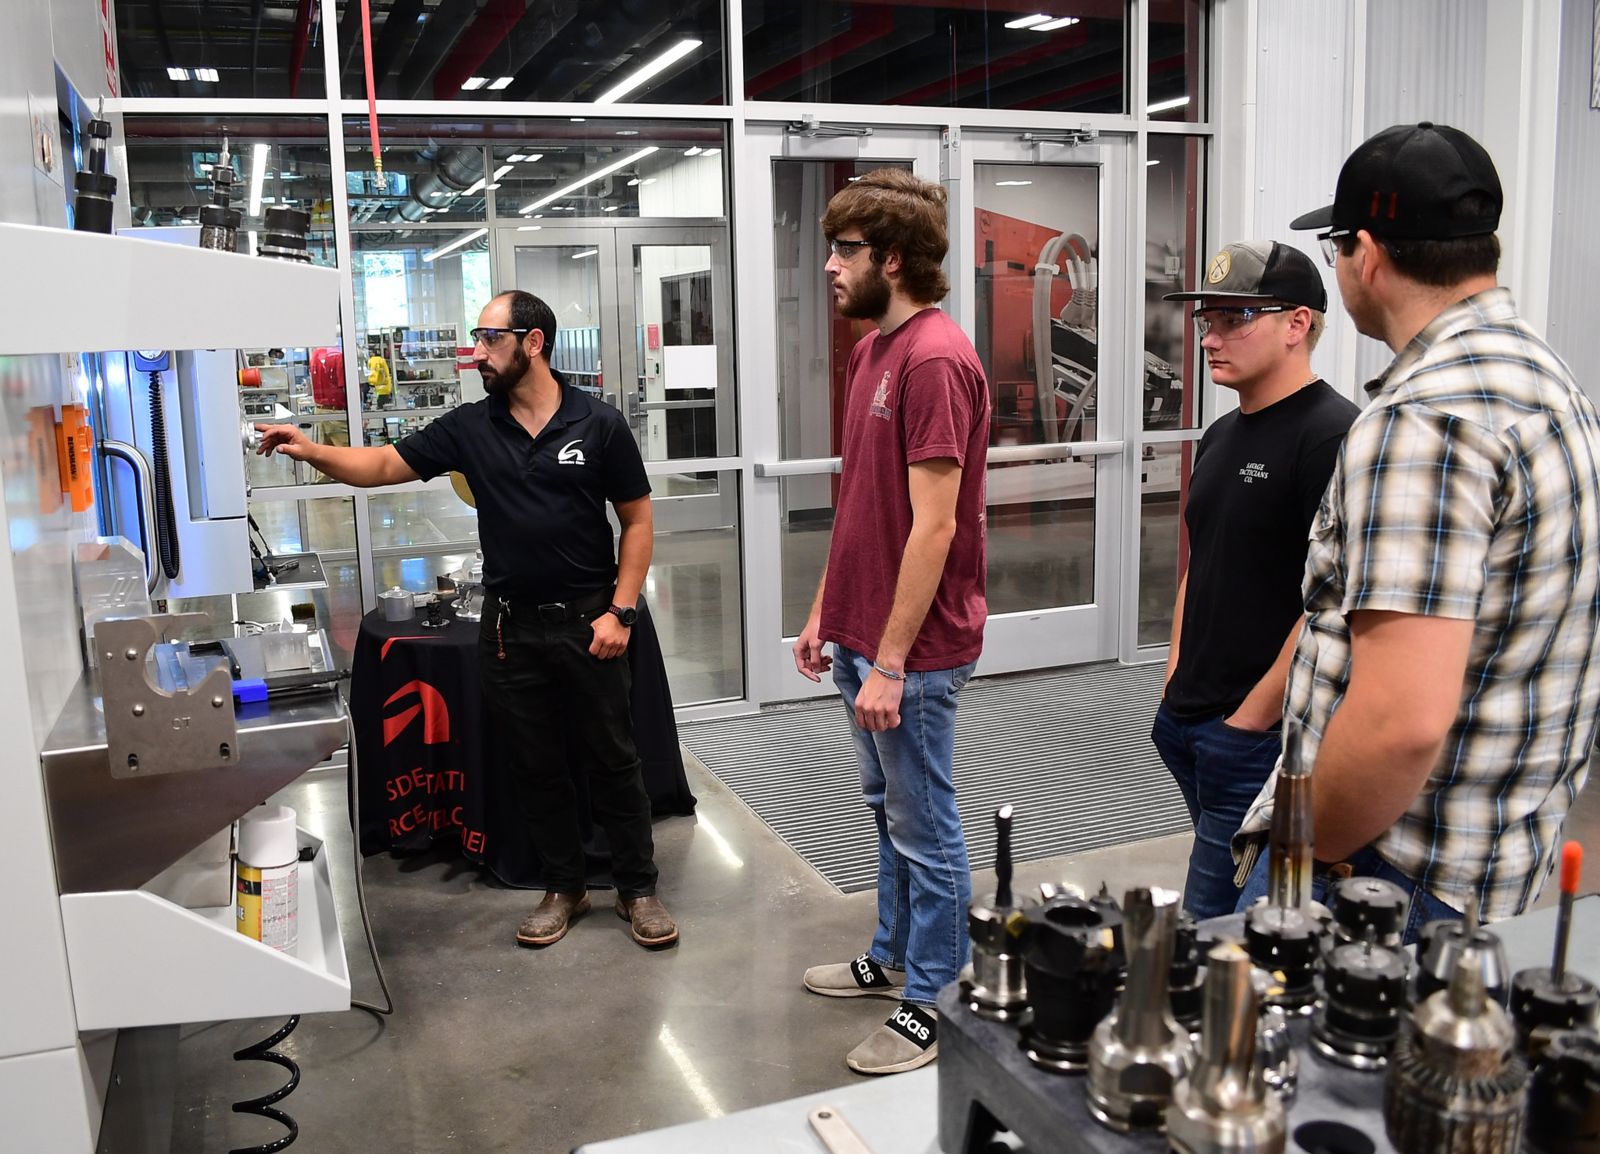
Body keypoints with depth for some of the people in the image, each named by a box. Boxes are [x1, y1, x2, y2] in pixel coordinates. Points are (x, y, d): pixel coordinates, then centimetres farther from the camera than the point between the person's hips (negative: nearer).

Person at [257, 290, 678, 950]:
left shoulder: (598, 425, -5)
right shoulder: (469, 428, 3)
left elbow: (636, 520, -2)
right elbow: (383, 466, 3)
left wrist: (621, 610, -9)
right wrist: (313, 451, -16)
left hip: (587, 623, -3)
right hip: (510, 628, 3)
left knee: (611, 760, 6)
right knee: (534, 766, 12)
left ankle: (637, 889, 21)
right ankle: (563, 889, 28)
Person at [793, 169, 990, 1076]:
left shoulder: (935, 360, -19)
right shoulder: (874, 348, 10)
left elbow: (934, 527, -22)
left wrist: (890, 663, -21)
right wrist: (827, 613, 17)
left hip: (914, 650, -9)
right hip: (864, 632, 9)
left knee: (925, 829, 6)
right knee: (889, 810, 22)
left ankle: (932, 1008, 22)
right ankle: (893, 958, 40)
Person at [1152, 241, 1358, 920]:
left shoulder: (1333, 435, -15)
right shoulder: (1222, 435, 14)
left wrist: (1251, 719, -17)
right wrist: (1176, 683, 14)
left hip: (1260, 734, -9)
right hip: (1189, 724, 9)